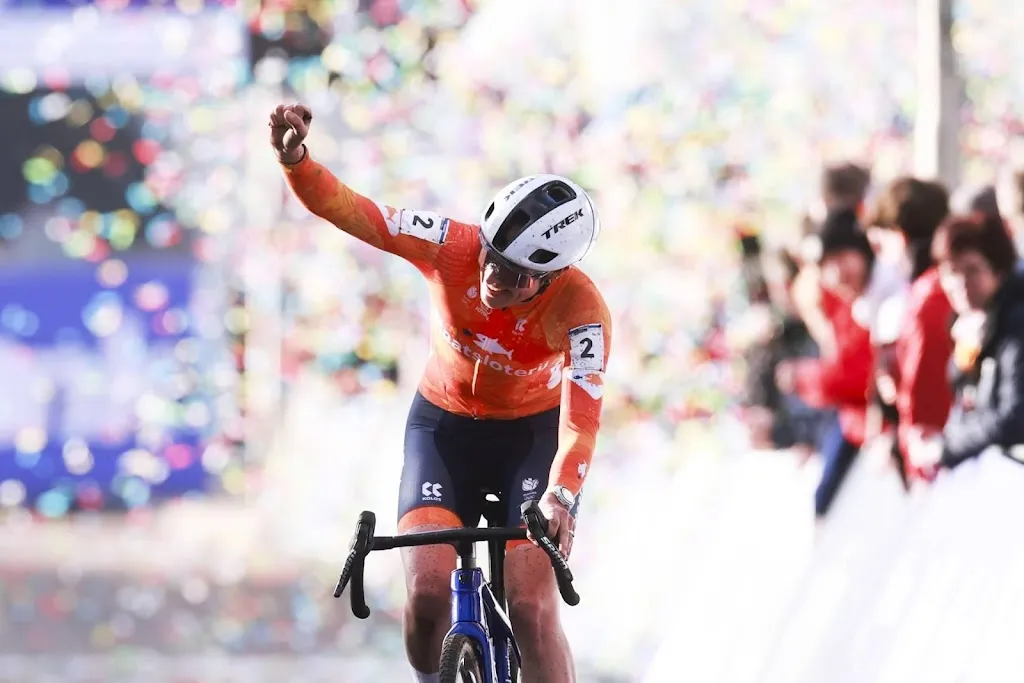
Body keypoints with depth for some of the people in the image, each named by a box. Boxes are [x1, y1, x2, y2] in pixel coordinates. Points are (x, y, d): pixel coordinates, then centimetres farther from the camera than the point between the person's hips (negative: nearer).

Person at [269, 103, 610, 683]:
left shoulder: (579, 308, -30)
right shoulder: (452, 248, -25)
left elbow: (581, 415, -41)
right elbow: (347, 209, -30)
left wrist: (561, 498, -59)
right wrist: (297, 162, -50)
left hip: (532, 433, -1)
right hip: (445, 424, 1)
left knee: (531, 607, -17)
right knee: (428, 593, -19)